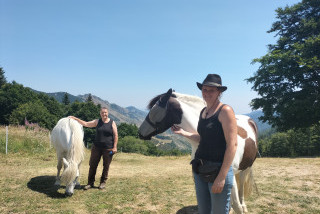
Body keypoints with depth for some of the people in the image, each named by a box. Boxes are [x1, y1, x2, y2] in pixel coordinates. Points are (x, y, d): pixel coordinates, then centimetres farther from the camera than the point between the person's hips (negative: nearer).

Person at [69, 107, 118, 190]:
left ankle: (103, 182, 22)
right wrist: (75, 119, 0)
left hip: (108, 148, -2)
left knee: (106, 166, 6)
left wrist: (114, 147, -9)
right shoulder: (97, 121, 5)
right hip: (96, 147, 2)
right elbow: (86, 124, 5)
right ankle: (90, 182, 17)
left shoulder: (112, 123, -2)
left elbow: (115, 136, -3)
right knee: (92, 165, 4)